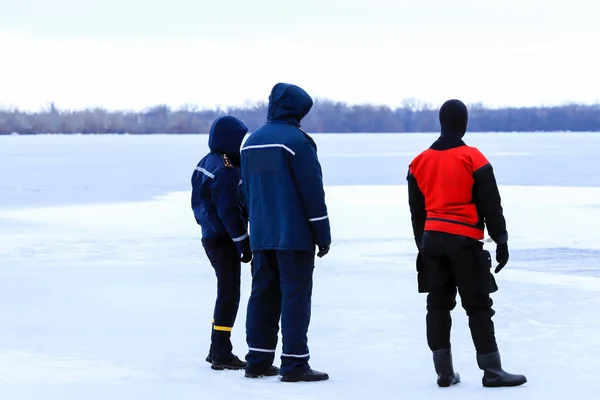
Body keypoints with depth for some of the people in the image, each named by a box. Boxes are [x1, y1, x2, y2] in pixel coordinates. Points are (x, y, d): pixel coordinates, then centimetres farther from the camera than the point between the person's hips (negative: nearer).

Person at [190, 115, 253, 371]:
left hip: (211, 236, 10)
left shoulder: (207, 163, 10)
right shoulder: (225, 170, -20)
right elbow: (228, 212, -22)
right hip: (224, 240, -10)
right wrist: (244, 244, -16)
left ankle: (218, 349, 25)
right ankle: (221, 354, -2)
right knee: (229, 294, -4)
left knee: (226, 292, 18)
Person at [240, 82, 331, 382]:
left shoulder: (251, 143, 12)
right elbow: (312, 191, -12)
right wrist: (323, 234, -6)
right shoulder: (296, 140, -11)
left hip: (261, 236, 7)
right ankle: (294, 364, -6)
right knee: (295, 295, -4)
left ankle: (258, 360, 13)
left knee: (262, 293, 11)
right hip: (294, 235, -7)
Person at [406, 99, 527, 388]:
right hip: (465, 240, -5)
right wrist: (501, 241, 1)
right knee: (478, 306, -1)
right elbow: (491, 206, -6)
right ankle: (492, 372, -1)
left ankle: (444, 372, 7)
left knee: (438, 304, 8)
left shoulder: (420, 162, 8)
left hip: (432, 241, 5)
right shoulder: (473, 159, -7)